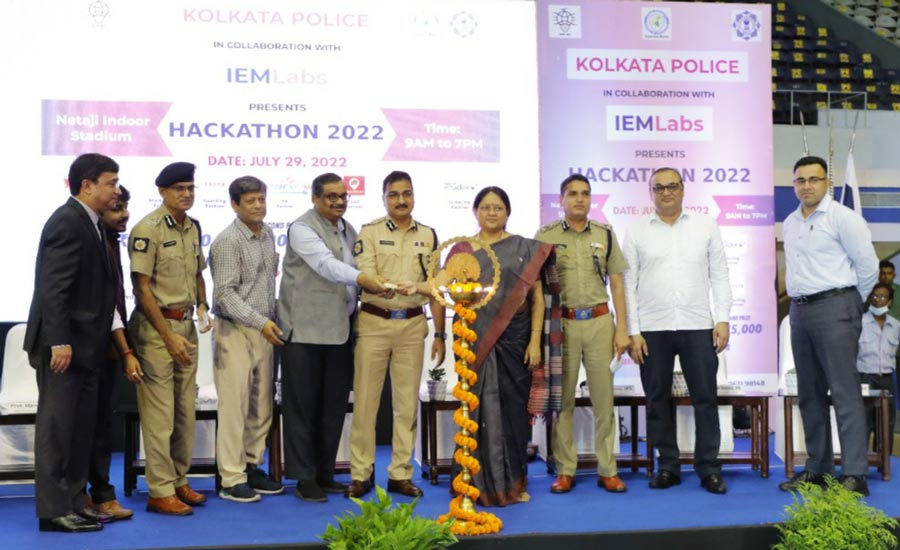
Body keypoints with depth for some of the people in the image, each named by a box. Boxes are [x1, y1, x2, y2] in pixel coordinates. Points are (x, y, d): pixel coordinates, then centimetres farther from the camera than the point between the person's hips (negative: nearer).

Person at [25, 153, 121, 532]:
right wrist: (59, 341, -23)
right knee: (57, 426, -2)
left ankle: (73, 501, 23)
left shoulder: (89, 224, 14)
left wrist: (114, 329, 11)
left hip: (84, 344, 9)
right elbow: (53, 288, -20)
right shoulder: (67, 222, -14)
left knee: (81, 426, 13)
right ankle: (53, 510, 6)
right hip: (63, 343, -9)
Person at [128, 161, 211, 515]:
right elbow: (142, 287, -13)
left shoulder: (193, 227, 11)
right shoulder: (148, 229, -11)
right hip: (156, 327, -7)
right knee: (160, 412, -4)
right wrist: (168, 336, -15)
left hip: (186, 325, 7)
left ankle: (179, 481, 22)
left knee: (185, 409, 11)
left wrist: (202, 306, 2)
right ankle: (160, 492, 3)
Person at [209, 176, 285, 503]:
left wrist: (272, 321, 14)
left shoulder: (267, 235, 11)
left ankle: (252, 467, 23)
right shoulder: (228, 241, -12)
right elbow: (225, 294, -16)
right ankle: (231, 479, 2)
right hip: (235, 331, -7)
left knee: (261, 405, 11)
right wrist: (260, 322, -21)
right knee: (234, 405, -4)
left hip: (264, 330, 7)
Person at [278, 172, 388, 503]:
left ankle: (325, 473, 20)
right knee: (303, 407, 1)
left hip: (340, 331, 6)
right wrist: (362, 278, -40)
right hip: (305, 331, -6)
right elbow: (326, 264, -25)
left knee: (334, 407, 9)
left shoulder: (349, 231, 13)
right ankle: (305, 478, 10)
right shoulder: (302, 228, -9)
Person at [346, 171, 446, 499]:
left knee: (407, 402, 7)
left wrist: (440, 334, 7)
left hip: (413, 325, 3)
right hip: (374, 323, -2)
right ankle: (360, 474, 11)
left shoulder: (427, 235, 8)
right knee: (365, 401, 1)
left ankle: (400, 474, 17)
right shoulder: (369, 233, -1)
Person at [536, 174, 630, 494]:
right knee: (562, 399, 4)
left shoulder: (605, 234, 9)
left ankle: (607, 470, 12)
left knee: (603, 399, 4)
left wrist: (622, 329, 2)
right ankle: (565, 470, 12)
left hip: (599, 322, 2)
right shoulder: (545, 236, 3)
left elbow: (616, 284, 9)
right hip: (561, 323, -1)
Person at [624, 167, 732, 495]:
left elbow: (719, 276, 7)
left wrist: (722, 320, -2)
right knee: (658, 400, 6)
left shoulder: (706, 227, 8)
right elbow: (628, 285, 3)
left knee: (705, 398, 2)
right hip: (652, 329, 0)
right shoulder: (637, 233, 5)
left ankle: (708, 468, 11)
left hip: (698, 326, 0)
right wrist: (632, 332, -3)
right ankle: (667, 466, 17)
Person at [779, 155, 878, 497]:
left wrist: (848, 302, 5)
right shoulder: (790, 223, 14)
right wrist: (802, 302, 14)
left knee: (844, 392, -9)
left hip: (834, 309, -7)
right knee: (809, 393, 10)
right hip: (800, 311, 7)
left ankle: (854, 475, -9)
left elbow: (868, 267, -5)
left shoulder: (842, 217, -6)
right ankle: (817, 468, 18)